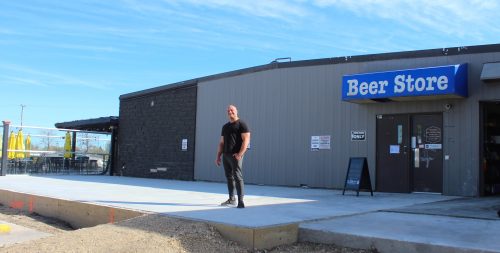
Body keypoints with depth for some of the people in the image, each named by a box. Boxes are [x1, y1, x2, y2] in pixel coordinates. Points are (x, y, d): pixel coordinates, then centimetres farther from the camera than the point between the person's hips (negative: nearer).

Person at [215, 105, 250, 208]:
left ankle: (241, 201, -12)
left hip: (235, 155, -7)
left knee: (238, 177, -11)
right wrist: (218, 156, 13)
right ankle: (231, 199, 19)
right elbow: (221, 143, 21)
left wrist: (240, 154, -20)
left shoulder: (241, 124, -2)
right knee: (229, 177, 11)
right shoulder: (225, 126, 19)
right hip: (226, 155, 7)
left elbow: (246, 140, -11)